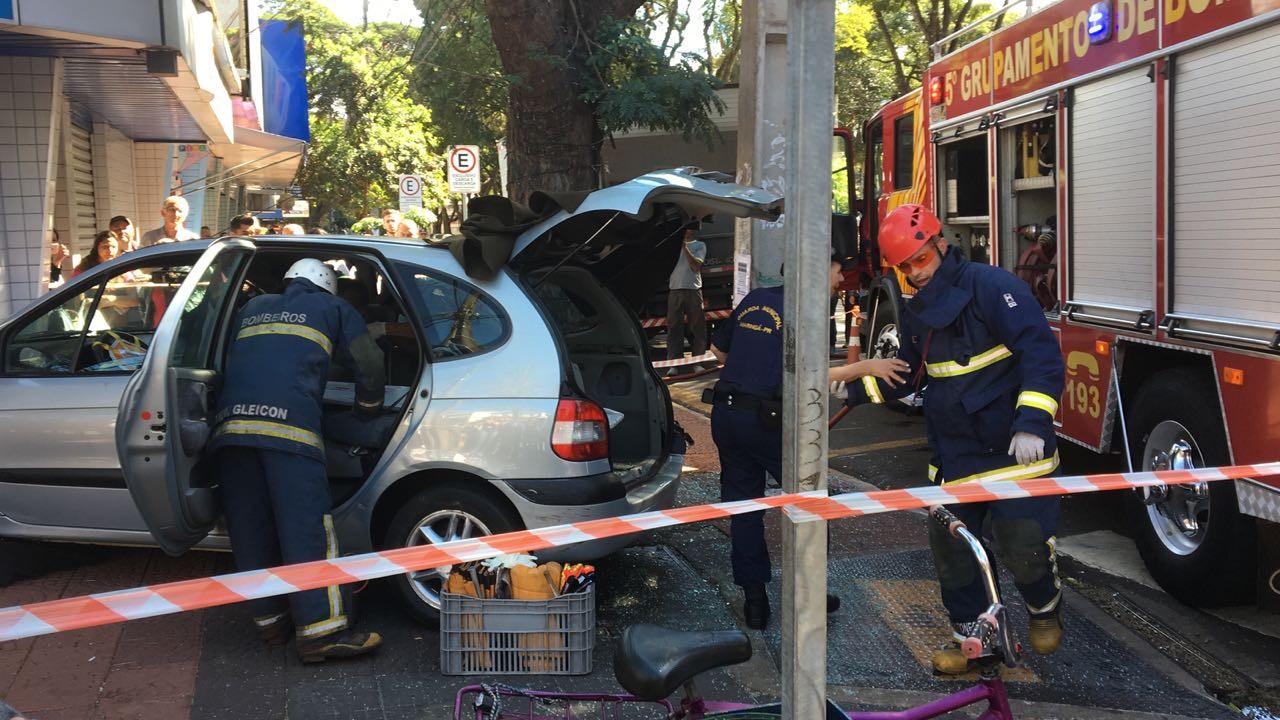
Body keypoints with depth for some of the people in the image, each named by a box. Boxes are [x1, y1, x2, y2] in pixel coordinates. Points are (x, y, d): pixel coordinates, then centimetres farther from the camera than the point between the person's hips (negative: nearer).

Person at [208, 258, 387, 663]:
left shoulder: (253, 308, 32)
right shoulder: (332, 308, 21)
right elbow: (369, 363, 18)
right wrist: (368, 411, 34)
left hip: (231, 423, 5)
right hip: (289, 424, -5)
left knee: (250, 530, 11)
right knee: (307, 527, -7)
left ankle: (269, 619, 17)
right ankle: (321, 629, -12)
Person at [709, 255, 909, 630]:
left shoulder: (755, 299, 11)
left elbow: (718, 348, 18)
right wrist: (867, 367, -13)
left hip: (725, 412, 6)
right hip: (765, 419, -6)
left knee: (743, 504, 13)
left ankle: (754, 599, 17)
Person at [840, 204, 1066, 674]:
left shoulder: (992, 287, -14)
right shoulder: (916, 314, 9)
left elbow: (1042, 354, -20)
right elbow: (910, 372, 25)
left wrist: (1032, 421, -30)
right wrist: (859, 389, 13)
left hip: (1014, 449, -6)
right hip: (954, 453, 6)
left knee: (1024, 547, -5)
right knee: (948, 545, 6)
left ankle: (1044, 607, 28)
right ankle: (970, 632, 24)